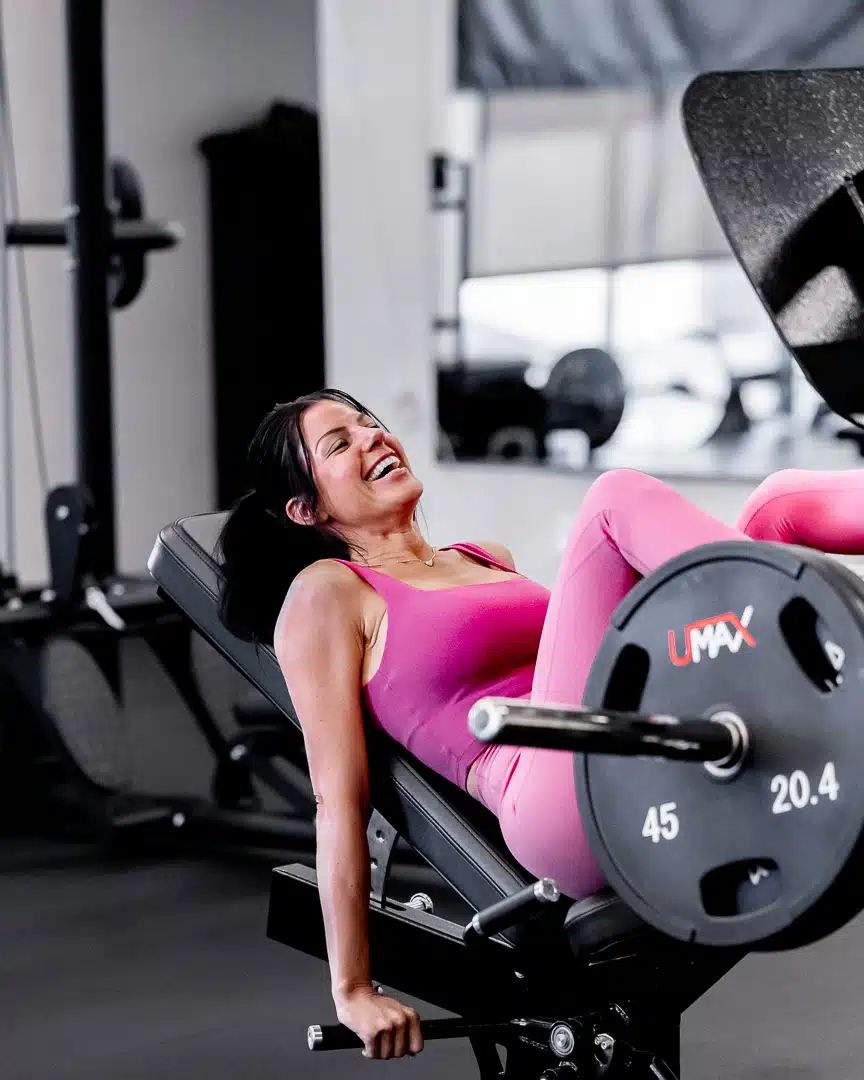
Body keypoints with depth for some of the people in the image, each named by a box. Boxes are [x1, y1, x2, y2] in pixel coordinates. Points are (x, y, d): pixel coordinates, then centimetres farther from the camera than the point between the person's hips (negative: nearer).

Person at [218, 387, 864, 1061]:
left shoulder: (488, 557, 32)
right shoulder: (325, 594, 12)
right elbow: (339, 799, 4)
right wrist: (354, 992, -2)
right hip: (572, 810, -7)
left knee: (777, 501, -8)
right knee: (618, 498, -20)